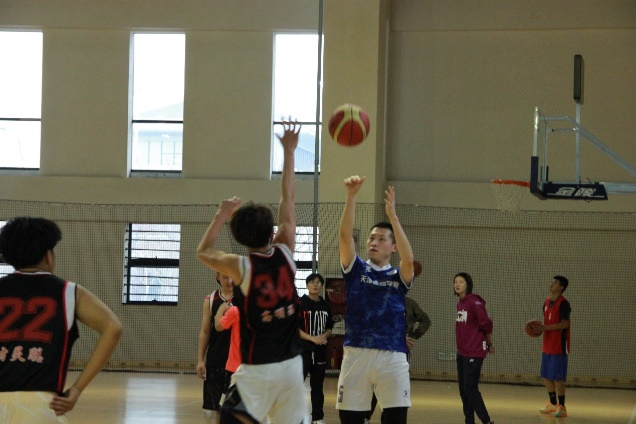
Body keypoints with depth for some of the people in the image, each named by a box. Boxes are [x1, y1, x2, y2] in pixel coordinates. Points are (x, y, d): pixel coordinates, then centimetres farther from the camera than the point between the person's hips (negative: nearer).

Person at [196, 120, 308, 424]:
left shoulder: (243, 268, -10)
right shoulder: (285, 254, -3)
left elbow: (203, 252, 10)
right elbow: (288, 199, 7)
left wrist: (221, 216, 17)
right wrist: (289, 152, 16)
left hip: (257, 369, -4)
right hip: (291, 364, 4)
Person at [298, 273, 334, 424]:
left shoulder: (326, 306, 9)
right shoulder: (300, 304, -6)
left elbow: (329, 328, 16)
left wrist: (324, 336, -7)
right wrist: (312, 338, -20)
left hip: (320, 351, 5)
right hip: (302, 349, -5)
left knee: (317, 386, 12)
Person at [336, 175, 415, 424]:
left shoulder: (399, 277, 10)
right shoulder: (356, 270, 12)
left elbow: (408, 259, -12)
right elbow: (345, 236, -3)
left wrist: (392, 216, -18)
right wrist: (351, 196, -14)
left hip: (392, 357, -1)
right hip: (356, 354, 1)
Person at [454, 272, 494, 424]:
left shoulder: (474, 302, -15)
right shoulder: (460, 303, 11)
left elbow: (487, 324, -14)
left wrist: (489, 345, -2)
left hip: (474, 353, -9)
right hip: (462, 353, 9)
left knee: (470, 388, -9)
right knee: (463, 389, 10)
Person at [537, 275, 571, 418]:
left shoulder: (563, 303, -13)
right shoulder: (547, 302, 12)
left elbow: (565, 324, -20)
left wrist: (545, 327, -23)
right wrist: (539, 327, 1)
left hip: (559, 346, -8)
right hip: (547, 345, 8)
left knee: (558, 377, -5)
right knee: (546, 376, 13)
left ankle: (562, 407, 3)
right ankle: (552, 404, 26)